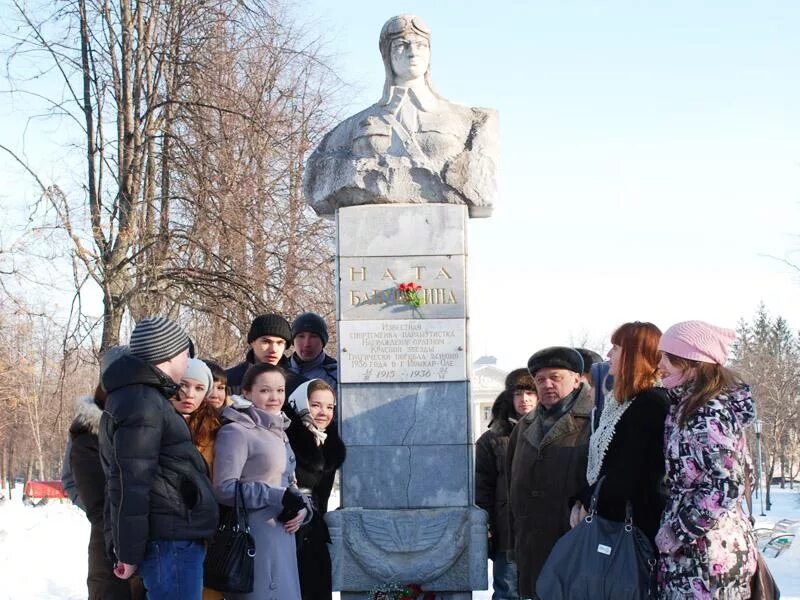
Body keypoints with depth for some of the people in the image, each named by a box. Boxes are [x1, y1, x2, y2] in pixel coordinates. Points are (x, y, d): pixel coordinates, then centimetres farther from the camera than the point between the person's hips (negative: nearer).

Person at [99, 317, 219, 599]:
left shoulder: (144, 396, 21)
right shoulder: (142, 402, -12)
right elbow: (131, 483, -17)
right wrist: (129, 552, -17)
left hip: (175, 538, 10)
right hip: (170, 542, -10)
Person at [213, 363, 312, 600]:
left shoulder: (277, 432, 18)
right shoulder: (236, 431, -10)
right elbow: (224, 488, -18)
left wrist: (302, 508, 1)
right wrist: (279, 498, -19)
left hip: (283, 536, 9)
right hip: (254, 539, -9)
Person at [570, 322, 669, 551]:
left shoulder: (653, 403, -13)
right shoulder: (618, 402, 18)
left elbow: (629, 473, -18)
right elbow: (598, 463, 18)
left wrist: (590, 501, -9)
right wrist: (581, 500, 4)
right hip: (607, 519, 9)